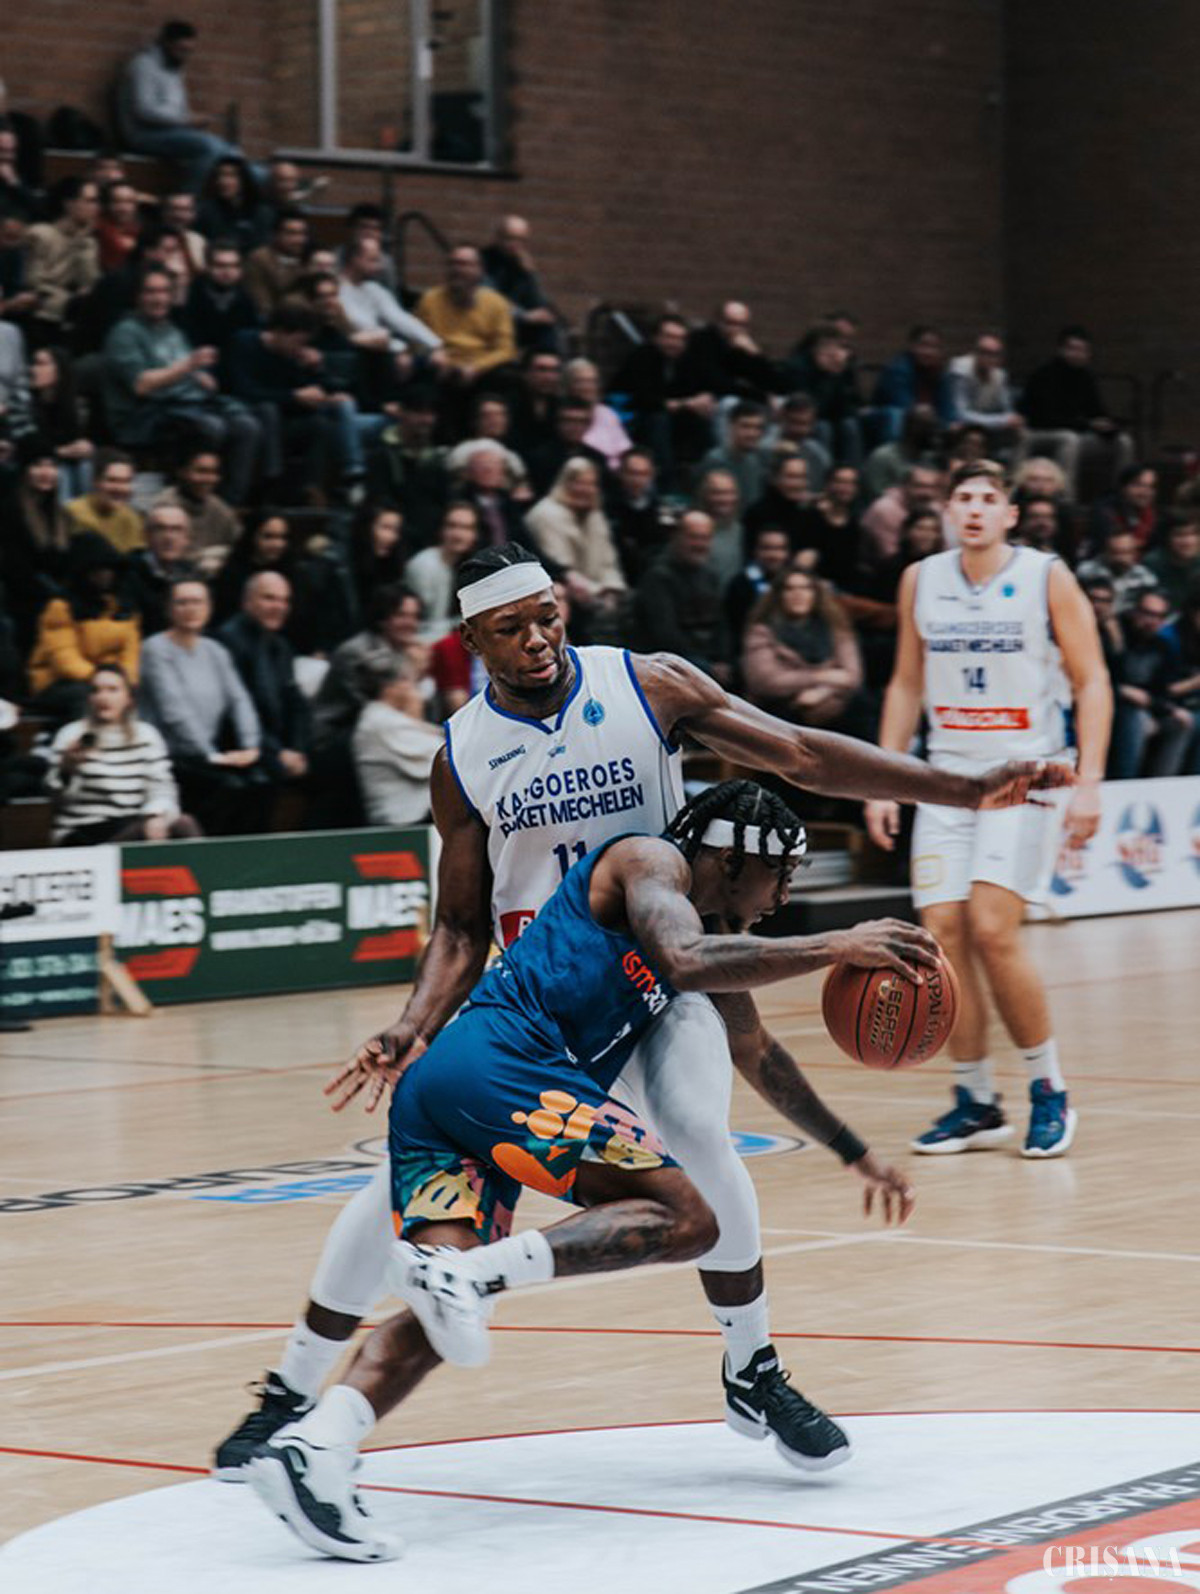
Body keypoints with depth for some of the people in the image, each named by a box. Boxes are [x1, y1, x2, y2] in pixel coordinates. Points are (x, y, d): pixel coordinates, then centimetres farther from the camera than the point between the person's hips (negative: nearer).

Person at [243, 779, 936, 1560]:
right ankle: (468, 1273, -27)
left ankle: (315, 1443, -28)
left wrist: (857, 1154, 48)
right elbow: (686, 964, -17)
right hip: (499, 1065, -9)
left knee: (446, 1311, -6)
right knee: (684, 1219, -10)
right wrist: (835, 948, -14)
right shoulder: (649, 861, 5)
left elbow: (758, 1052, 46)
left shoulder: (713, 927, 33)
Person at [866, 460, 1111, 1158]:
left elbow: (1092, 682, -4)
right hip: (948, 775, 4)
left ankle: (1050, 1092, -1)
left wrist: (1089, 784, -13)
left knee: (993, 929, -17)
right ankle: (976, 1104, 9)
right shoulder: (921, 581, 6)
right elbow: (907, 684, 15)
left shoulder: (1047, 578, -6)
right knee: (944, 934, -4)